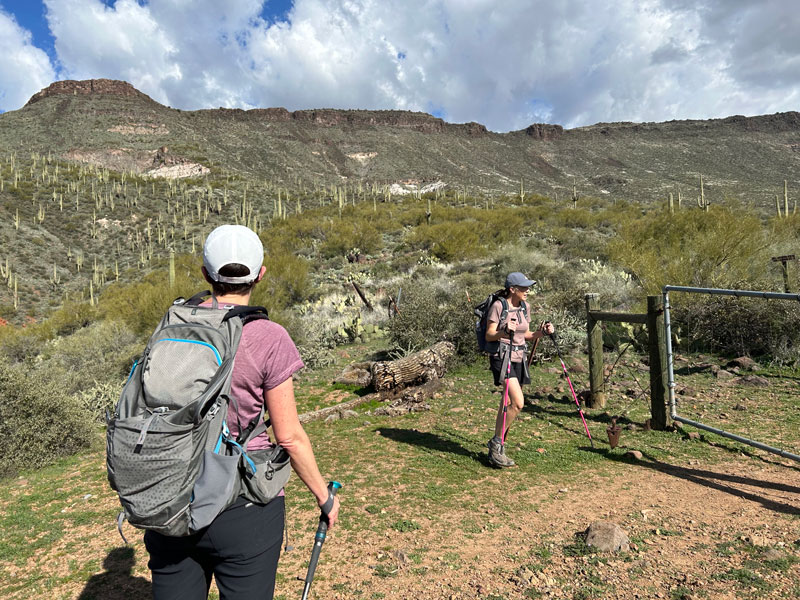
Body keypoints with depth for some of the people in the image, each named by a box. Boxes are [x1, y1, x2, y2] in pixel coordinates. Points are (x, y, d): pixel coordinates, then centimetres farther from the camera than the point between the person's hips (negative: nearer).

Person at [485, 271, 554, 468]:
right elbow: (489, 336, -10)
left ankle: (496, 451, 23)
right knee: (518, 402, -20)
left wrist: (542, 332, 1)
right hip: (502, 357, -7)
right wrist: (505, 331, -28)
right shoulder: (498, 306, -11)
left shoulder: (525, 306, 10)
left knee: (507, 404, 11)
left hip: (519, 358, 7)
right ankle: (497, 442, -3)